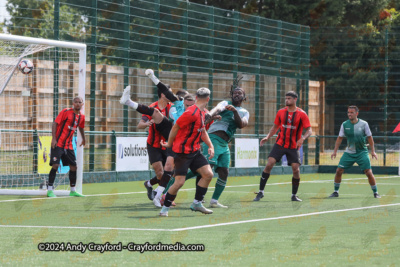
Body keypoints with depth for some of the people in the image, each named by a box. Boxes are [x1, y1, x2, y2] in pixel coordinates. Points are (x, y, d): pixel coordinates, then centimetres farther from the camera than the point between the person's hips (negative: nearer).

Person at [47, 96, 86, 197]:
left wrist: (83, 139, 37)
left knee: (73, 166, 5)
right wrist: (54, 139, -18)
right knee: (55, 165, -14)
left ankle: (73, 191, 16)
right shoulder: (66, 112, -8)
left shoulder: (81, 117, 8)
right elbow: (55, 123, -10)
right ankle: (50, 190, -8)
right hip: (58, 144, -6)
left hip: (68, 145, 6)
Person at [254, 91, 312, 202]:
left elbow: (309, 130, -6)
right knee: (269, 164, -13)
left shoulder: (301, 114, -5)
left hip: (293, 147, -2)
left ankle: (294, 195, 10)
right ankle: (261, 192, -5)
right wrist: (267, 137, 0)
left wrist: (302, 138, -26)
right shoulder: (281, 112, 5)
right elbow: (275, 127, 16)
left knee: (296, 169, -8)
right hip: (280, 144, 2)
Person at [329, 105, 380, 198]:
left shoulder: (364, 124, -8)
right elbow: (340, 138, 5)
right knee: (339, 171, -6)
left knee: (368, 172, -10)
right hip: (349, 152, 2)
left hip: (362, 152, -2)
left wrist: (373, 151, -2)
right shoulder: (344, 124, -3)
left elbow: (369, 137, 0)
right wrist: (335, 151, 1)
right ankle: (336, 192, 11)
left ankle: (375, 193, 5)